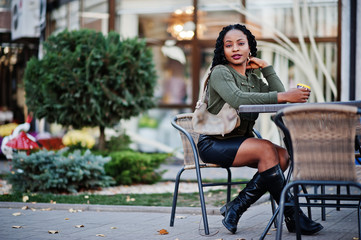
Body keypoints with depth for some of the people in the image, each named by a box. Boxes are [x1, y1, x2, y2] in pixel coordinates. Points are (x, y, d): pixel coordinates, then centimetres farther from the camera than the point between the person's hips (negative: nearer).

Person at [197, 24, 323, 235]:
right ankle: (293, 216, -22)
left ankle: (235, 208, -14)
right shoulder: (220, 72, -7)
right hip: (214, 144, -7)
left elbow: (279, 95, -1)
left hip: (242, 141, 7)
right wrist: (283, 96, -35)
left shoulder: (253, 78, 15)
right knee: (267, 150, -28)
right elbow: (237, 99, -29)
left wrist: (266, 67, 3)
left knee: (282, 155, -19)